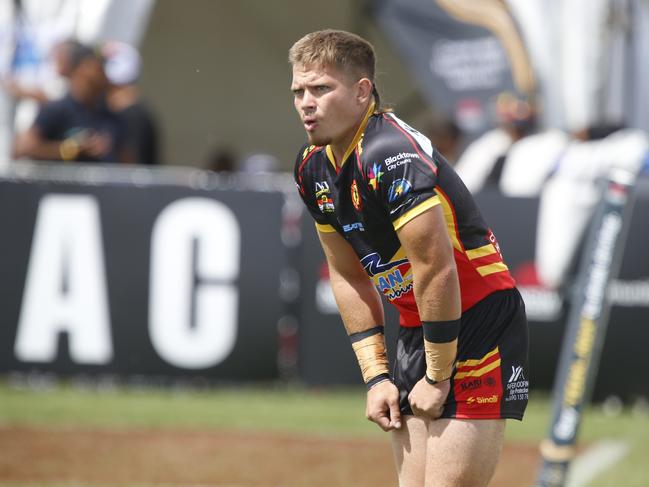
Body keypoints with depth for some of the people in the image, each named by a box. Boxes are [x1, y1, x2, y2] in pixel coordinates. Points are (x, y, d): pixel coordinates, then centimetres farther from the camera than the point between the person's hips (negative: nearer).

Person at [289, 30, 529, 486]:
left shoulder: (390, 155, -23)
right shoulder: (314, 167, 5)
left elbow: (437, 270, -24)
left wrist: (437, 378, -17)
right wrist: (376, 375, 7)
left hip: (482, 325, -9)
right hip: (417, 329, 9)